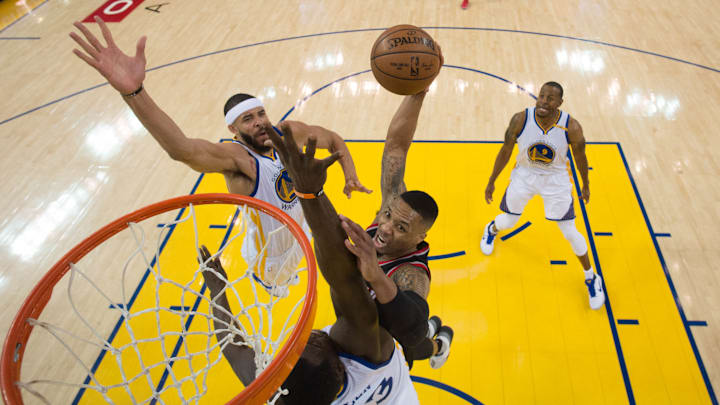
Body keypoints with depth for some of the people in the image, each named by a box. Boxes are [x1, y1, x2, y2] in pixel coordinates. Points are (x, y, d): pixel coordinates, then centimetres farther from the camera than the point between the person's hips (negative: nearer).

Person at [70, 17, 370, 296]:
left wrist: (350, 175, -14)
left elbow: (332, 138, 2)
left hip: (301, 234, 5)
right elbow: (182, 149, -58)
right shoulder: (236, 157, -36)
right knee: (276, 290, 23)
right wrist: (132, 91, -73)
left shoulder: (288, 133, -18)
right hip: (268, 256, -5)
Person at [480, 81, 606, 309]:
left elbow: (580, 158, -6)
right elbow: (506, 151, -7)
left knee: (570, 233, 4)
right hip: (524, 175, 1)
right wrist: (491, 181, 0)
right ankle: (492, 230, 56)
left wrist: (586, 185, 8)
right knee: (508, 221, 16)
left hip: (555, 180, -1)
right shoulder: (520, 120, -22)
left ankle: (591, 278, 27)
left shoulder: (571, 127, -24)